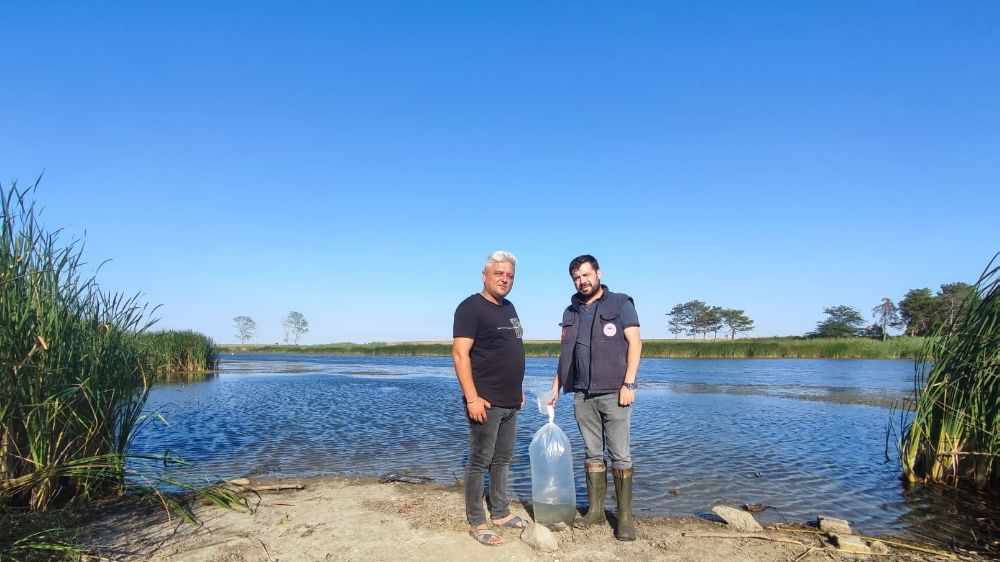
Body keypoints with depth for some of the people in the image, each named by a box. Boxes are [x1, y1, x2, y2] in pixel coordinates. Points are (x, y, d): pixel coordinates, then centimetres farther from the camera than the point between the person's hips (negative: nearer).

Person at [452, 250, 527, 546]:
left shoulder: (509, 308, 15)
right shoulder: (471, 307, -11)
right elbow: (460, 354, -18)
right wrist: (472, 398, -23)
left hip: (510, 402, 8)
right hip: (486, 402, -8)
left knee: (502, 459, 16)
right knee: (479, 462, 1)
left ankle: (500, 512, 29)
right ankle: (476, 523, 12)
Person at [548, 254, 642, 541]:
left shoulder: (621, 303, 0)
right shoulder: (571, 312, 13)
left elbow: (634, 343, -5)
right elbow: (564, 353, 16)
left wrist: (628, 384, -13)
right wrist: (556, 386, 8)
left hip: (614, 393, -4)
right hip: (582, 395, 4)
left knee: (620, 455, 0)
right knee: (592, 453, 10)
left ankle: (625, 515, 9)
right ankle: (595, 508, 20)